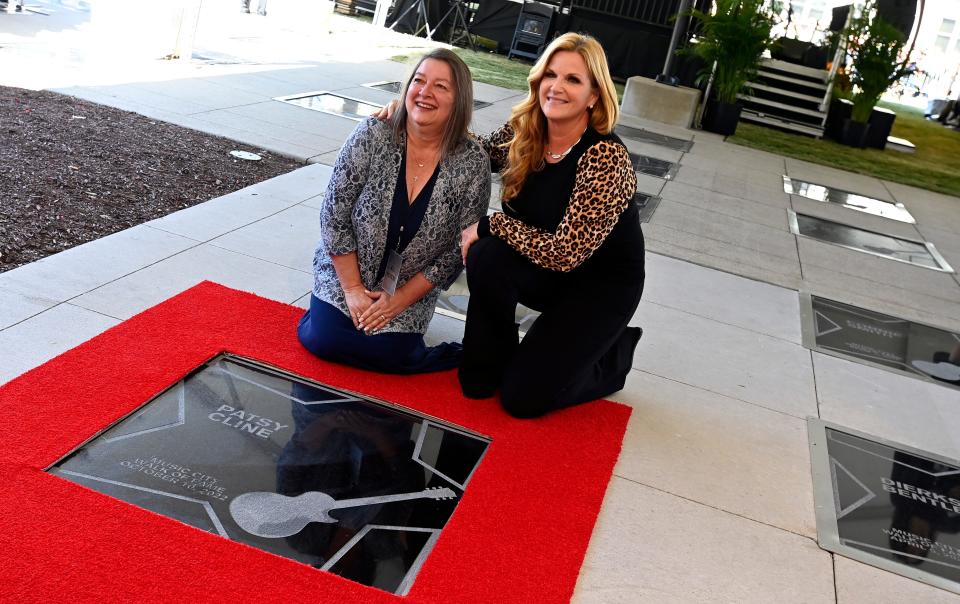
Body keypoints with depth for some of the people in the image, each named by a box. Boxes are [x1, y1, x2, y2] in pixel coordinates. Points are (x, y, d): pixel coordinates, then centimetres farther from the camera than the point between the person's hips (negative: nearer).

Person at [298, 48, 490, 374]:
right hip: (345, 274, 1)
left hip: (410, 289, 0)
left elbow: (458, 250, -9)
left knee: (386, 356, -17)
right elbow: (334, 215, -12)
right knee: (323, 341, -15)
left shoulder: (472, 163, -15)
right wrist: (353, 289, -13)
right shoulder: (372, 135, -16)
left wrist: (401, 298, -11)